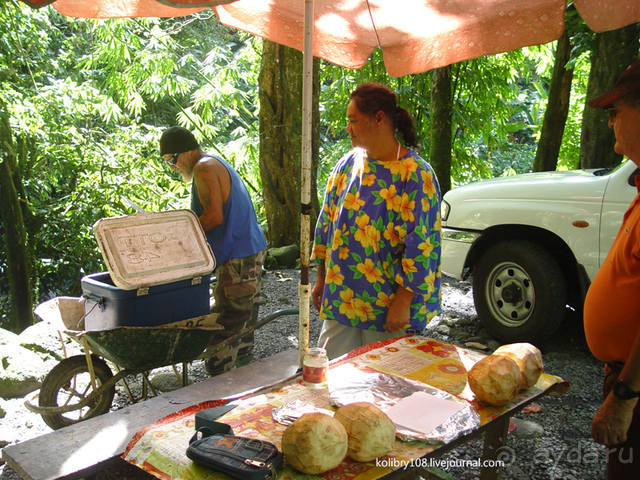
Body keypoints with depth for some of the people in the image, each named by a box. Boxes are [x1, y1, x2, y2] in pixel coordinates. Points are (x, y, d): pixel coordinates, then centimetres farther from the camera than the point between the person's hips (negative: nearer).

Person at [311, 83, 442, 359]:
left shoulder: (415, 174, -13)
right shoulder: (346, 165, 5)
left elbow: (420, 245, -16)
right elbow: (327, 223, 12)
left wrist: (403, 301, -16)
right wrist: (321, 278, 13)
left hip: (387, 305, -5)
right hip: (340, 298, 5)